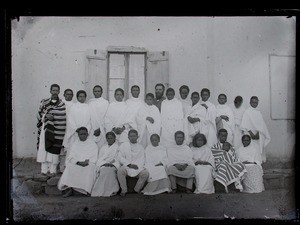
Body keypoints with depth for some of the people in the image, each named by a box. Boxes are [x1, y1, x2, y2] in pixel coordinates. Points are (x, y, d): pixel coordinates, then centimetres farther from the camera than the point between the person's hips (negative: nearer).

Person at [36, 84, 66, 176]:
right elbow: (38, 114, 9)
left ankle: (52, 170, 8)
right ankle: (44, 169, 10)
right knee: (44, 148, 1)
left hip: (56, 130, -2)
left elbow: (63, 119, 0)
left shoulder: (62, 105, 2)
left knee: (54, 150, -2)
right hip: (45, 129, 2)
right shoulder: (44, 102, 10)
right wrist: (46, 115, -10)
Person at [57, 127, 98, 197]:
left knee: (90, 169, -34)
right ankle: (69, 188, -30)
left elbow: (94, 158, 3)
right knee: (70, 167, -29)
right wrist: (78, 162, -14)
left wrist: (87, 162, -16)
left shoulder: (92, 143, 11)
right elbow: (71, 157, 6)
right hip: (76, 164, 2)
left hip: (89, 164, -2)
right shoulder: (75, 144, 16)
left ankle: (87, 190, -33)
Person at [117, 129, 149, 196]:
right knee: (120, 171, -33)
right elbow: (120, 157, 3)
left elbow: (142, 159, 8)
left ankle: (137, 189, -3)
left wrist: (137, 166, -14)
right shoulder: (123, 145, 13)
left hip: (138, 168, 1)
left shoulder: (140, 147, 16)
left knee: (146, 173, -25)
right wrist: (129, 164, -9)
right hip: (126, 166, -1)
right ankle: (123, 190, -14)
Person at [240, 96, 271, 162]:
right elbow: (244, 125, -8)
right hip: (250, 137, -4)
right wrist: (251, 133, -15)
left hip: (259, 136, 4)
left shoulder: (258, 112, 14)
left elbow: (261, 125, 8)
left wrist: (258, 133, -8)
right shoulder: (247, 111, -1)